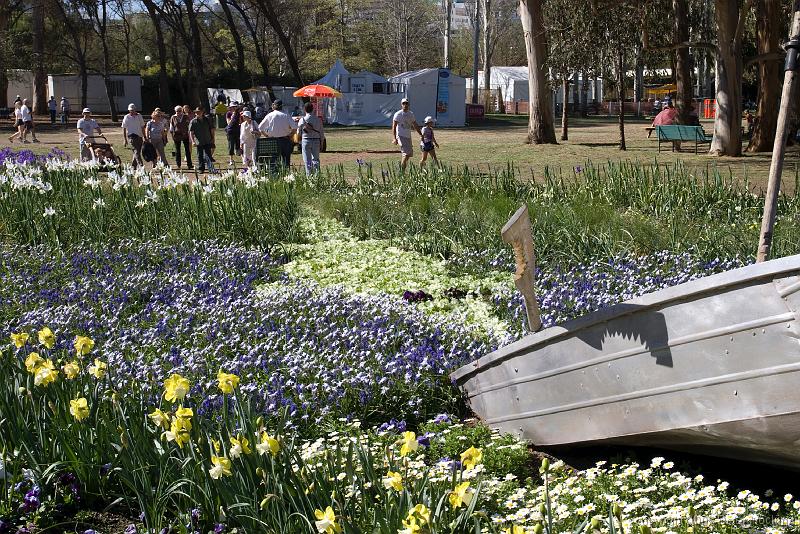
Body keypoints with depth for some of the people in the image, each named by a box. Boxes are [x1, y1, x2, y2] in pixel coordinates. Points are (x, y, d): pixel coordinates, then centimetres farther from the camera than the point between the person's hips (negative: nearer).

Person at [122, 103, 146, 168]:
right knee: (136, 151, -16)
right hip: (132, 136, -4)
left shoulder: (139, 116, 10)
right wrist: (125, 139, 0)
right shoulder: (126, 118, 1)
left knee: (137, 152, 6)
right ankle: (141, 165, -25)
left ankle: (133, 166, 18)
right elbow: (124, 129, 4)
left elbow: (142, 127, 14)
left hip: (139, 136, 5)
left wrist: (144, 137, 12)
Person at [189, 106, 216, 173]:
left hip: (207, 142, 0)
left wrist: (212, 139, 8)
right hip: (199, 142, 0)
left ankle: (211, 168, -5)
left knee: (208, 155, -5)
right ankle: (201, 169, 16)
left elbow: (212, 130, 13)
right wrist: (193, 141, -9)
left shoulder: (207, 120, 6)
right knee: (200, 156, 7)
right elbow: (191, 132, 0)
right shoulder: (193, 122, 1)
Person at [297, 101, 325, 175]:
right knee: (315, 159, 11)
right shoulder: (318, 120, -1)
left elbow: (299, 132, 1)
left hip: (306, 141, -2)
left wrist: (300, 142, 18)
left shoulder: (302, 120, -6)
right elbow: (322, 132, 4)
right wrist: (321, 143, 13)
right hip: (316, 140, 2)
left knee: (307, 160, 3)